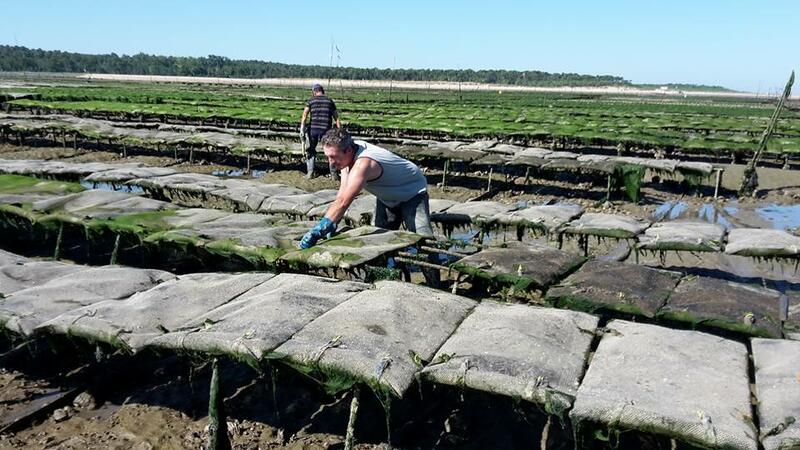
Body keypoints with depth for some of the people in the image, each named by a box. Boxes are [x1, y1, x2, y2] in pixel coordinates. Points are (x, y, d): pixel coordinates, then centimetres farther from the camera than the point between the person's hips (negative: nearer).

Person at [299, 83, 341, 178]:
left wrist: (302, 131, -6)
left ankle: (310, 172, 12)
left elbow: (304, 115, -3)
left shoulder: (311, 100, 9)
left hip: (313, 129, -1)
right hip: (326, 130, 1)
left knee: (310, 151, 19)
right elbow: (337, 119, 9)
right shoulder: (330, 101, 13)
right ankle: (333, 173, 11)